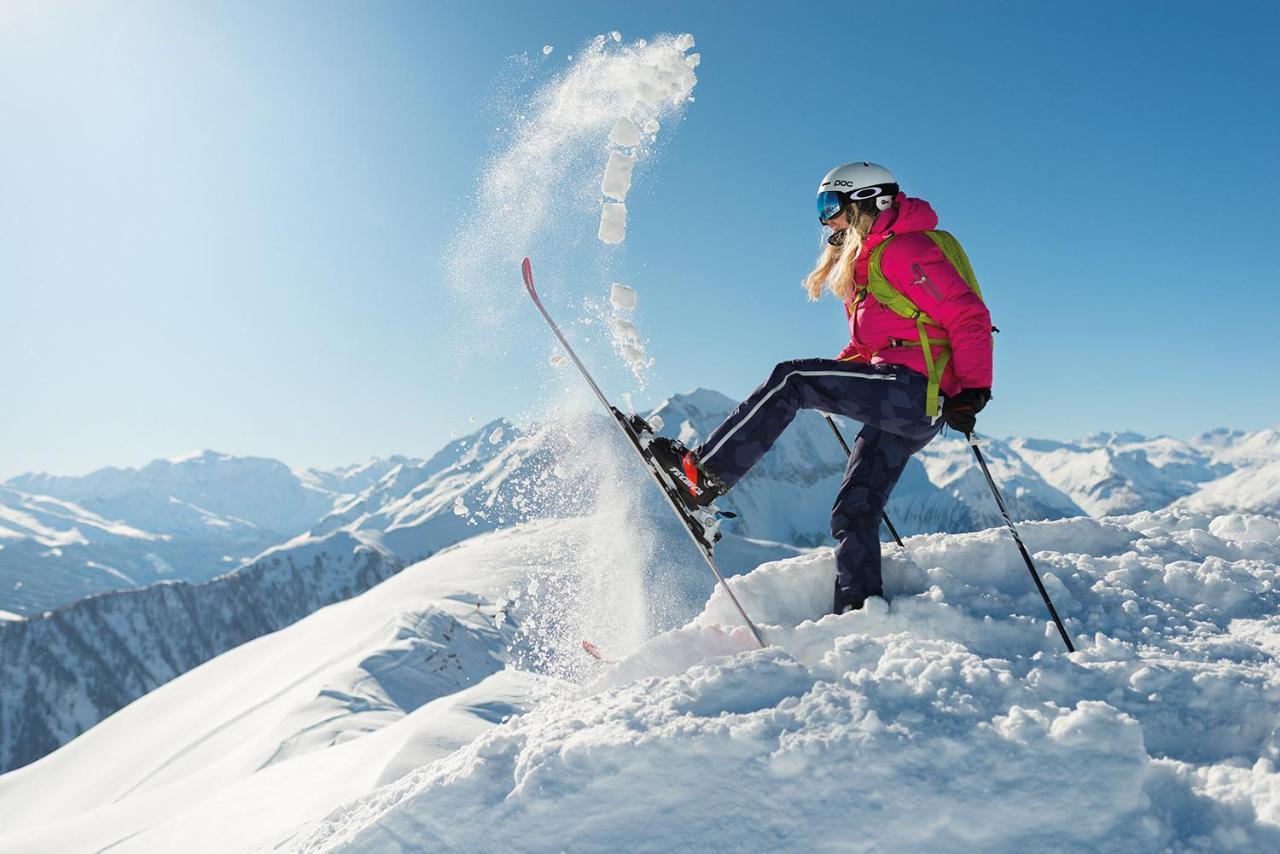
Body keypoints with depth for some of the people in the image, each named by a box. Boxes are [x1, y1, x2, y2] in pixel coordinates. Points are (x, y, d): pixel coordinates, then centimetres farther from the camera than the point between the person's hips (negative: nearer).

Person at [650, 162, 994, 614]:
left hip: (914, 387, -10)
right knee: (854, 514, 5)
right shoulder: (867, 263, 25)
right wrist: (828, 378, 16)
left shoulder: (903, 249, -6)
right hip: (904, 406, 10)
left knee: (789, 380, -16)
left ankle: (705, 472, -15)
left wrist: (973, 390, -19)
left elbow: (969, 316, -12)